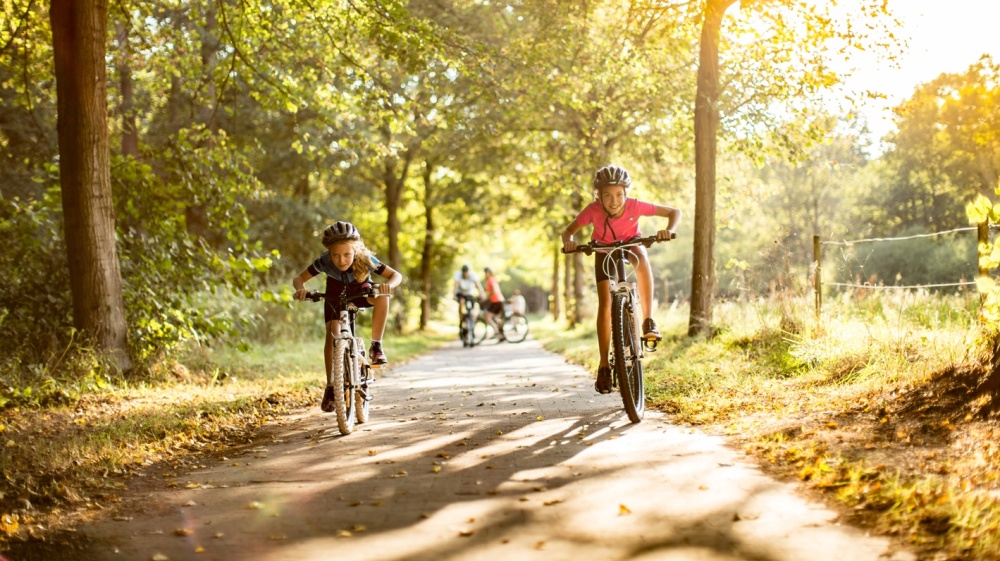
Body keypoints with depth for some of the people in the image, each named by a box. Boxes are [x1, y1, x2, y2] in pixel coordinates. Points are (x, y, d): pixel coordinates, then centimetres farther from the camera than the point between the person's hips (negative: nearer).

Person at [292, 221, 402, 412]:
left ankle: (376, 347, -22)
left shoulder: (366, 260, -34)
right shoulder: (324, 262, -32)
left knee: (381, 296, -34)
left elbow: (396, 275, -29)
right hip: (336, 293, 1)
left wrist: (388, 285, -52)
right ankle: (330, 387, -5)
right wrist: (300, 288, -45)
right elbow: (299, 278, -22)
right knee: (332, 333, -16)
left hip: (360, 291, -1)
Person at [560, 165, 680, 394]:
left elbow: (674, 212, -25)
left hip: (631, 245, -1)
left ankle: (648, 321, -30)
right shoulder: (593, 210, -31)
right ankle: (604, 366, -3)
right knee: (605, 304, -12)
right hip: (604, 252, 1)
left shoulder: (635, 206, -32)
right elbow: (568, 230, -21)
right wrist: (569, 240, -44)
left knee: (641, 258, -38)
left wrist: (669, 230, -45)